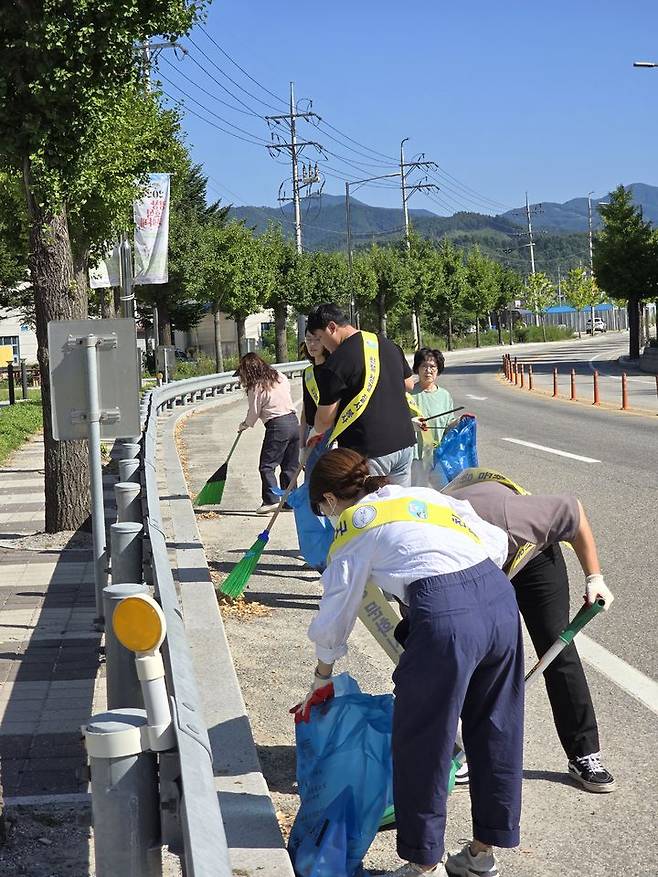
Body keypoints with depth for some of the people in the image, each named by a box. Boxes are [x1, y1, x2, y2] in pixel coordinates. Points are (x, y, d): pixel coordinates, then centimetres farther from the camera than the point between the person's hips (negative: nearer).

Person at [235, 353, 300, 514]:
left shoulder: (256, 388, -8)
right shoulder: (280, 377, 11)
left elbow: (254, 413, -2)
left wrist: (244, 425, 17)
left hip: (277, 426, -7)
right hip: (294, 421, 7)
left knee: (267, 466, -1)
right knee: (290, 466, 13)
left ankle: (271, 499, -10)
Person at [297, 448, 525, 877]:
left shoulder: (352, 528, 11)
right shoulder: (423, 494, 25)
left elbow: (333, 621, 16)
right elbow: (497, 541, 17)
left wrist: (321, 680, 30)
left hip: (444, 618, -6)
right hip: (500, 597, 7)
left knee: (421, 745, 12)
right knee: (495, 733, 20)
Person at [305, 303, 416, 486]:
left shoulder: (336, 363, -13)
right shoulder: (388, 345, 9)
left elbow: (325, 419, -7)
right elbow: (409, 384, 23)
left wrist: (315, 432, 14)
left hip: (369, 451, -7)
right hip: (404, 442, 7)